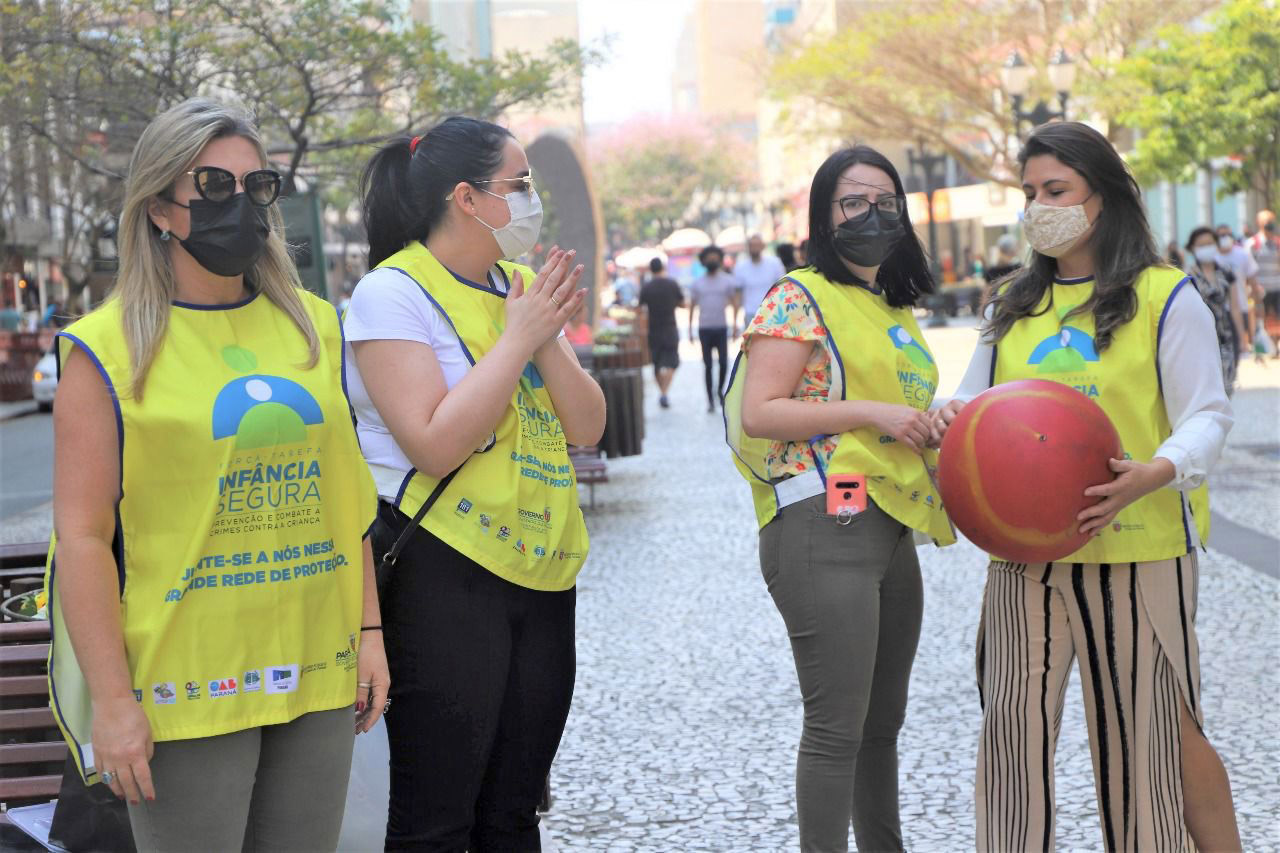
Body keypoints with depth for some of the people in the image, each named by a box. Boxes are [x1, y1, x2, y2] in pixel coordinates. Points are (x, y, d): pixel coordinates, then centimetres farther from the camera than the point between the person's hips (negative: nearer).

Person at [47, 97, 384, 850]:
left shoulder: (313, 325, 11)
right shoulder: (107, 350, -5)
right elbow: (84, 535, -9)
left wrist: (369, 629, 10)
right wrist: (112, 700, -12)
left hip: (317, 674, 5)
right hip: (187, 685, -4)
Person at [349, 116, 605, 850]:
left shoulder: (521, 289, 11)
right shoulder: (394, 292, -9)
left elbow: (587, 428, 7)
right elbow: (435, 445, -20)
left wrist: (549, 342, -9)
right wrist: (520, 336, -16)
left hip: (542, 571, 7)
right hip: (444, 576, -7)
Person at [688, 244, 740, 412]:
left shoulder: (727, 281, 6)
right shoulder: (697, 283, 8)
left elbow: (734, 303, 5)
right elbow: (692, 307, 11)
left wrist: (735, 325, -4)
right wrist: (690, 330, 6)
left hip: (721, 328, 0)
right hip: (704, 329, 1)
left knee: (723, 362, -10)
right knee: (707, 365, 0)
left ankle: (720, 389, 16)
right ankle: (710, 400, 6)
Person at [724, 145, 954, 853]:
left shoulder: (896, 310, 20)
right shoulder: (799, 298, -6)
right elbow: (757, 414, -14)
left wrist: (938, 423, 11)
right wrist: (869, 411, -18)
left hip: (892, 528, 9)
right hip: (823, 528, -9)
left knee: (883, 721, 16)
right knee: (837, 727, -8)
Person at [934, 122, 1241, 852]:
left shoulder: (1166, 297, -1)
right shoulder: (1013, 307, 15)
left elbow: (1207, 416, -6)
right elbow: (977, 401, 20)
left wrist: (1155, 475, -27)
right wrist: (953, 420, -5)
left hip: (1138, 551, -4)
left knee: (1159, 730, 2)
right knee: (1014, 730, 1)